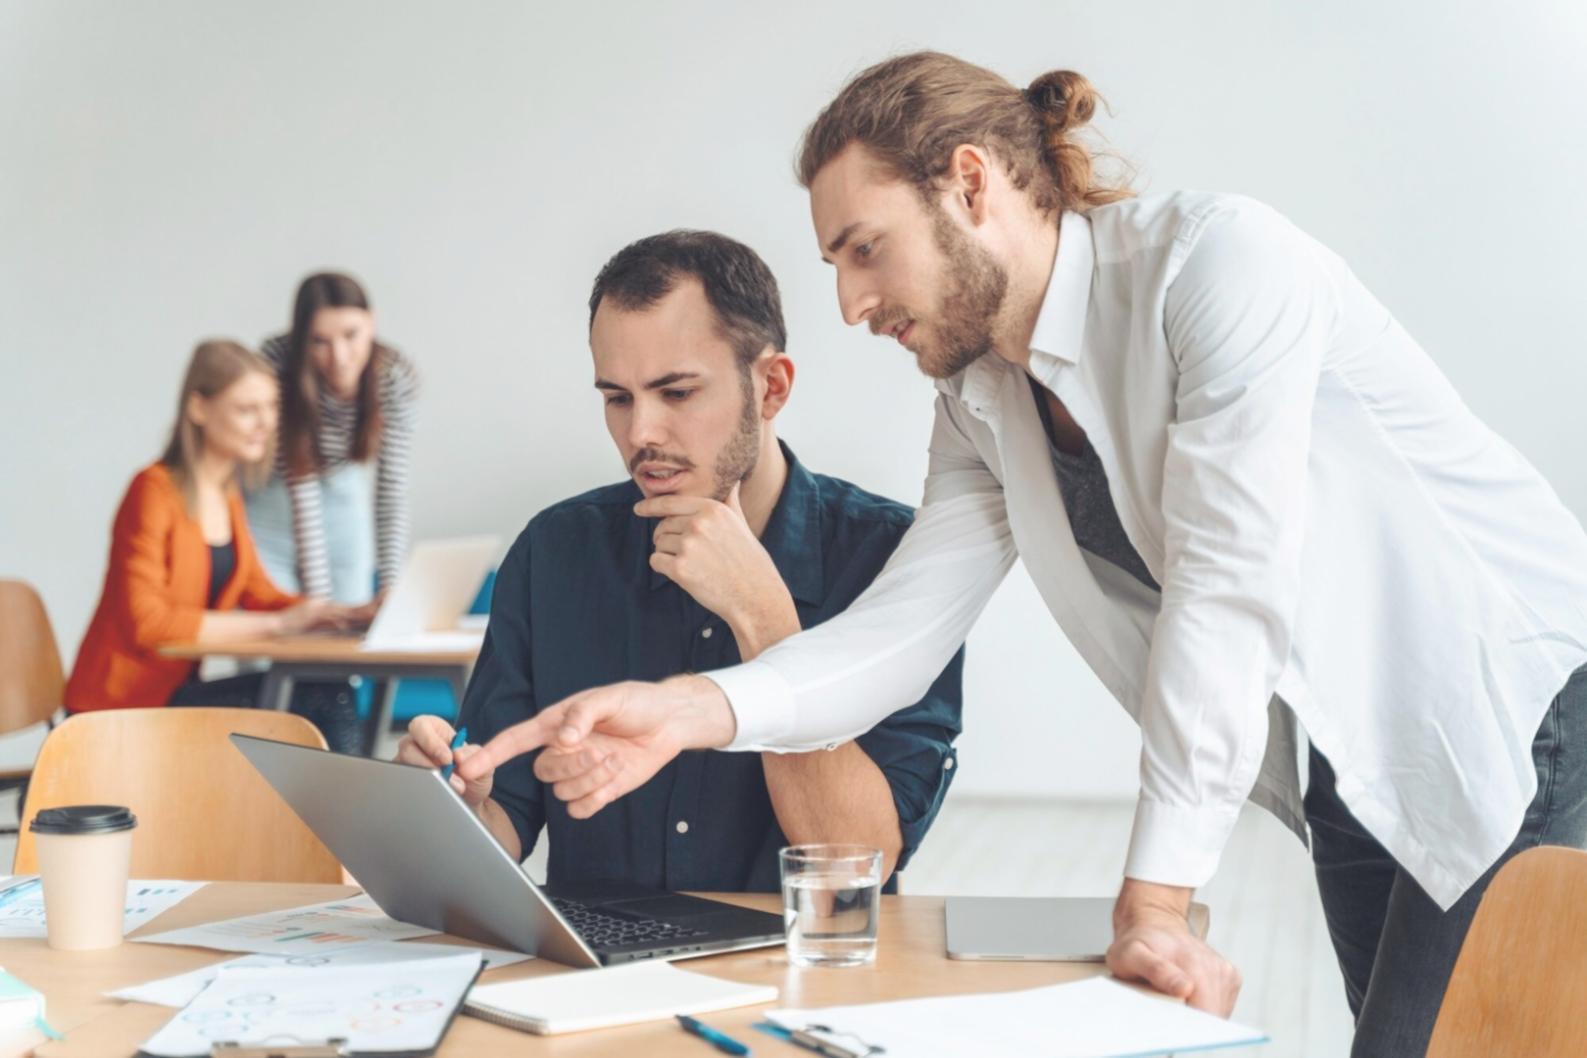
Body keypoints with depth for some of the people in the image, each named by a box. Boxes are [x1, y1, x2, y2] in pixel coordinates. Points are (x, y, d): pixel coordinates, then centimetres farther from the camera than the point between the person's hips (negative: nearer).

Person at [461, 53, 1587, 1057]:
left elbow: (1225, 586, -25)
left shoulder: (1217, 257, -21)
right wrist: (689, 709, -23)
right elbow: (901, 626, -4)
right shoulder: (981, 404, 3)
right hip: (1351, 768, 7)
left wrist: (1154, 900, -26)